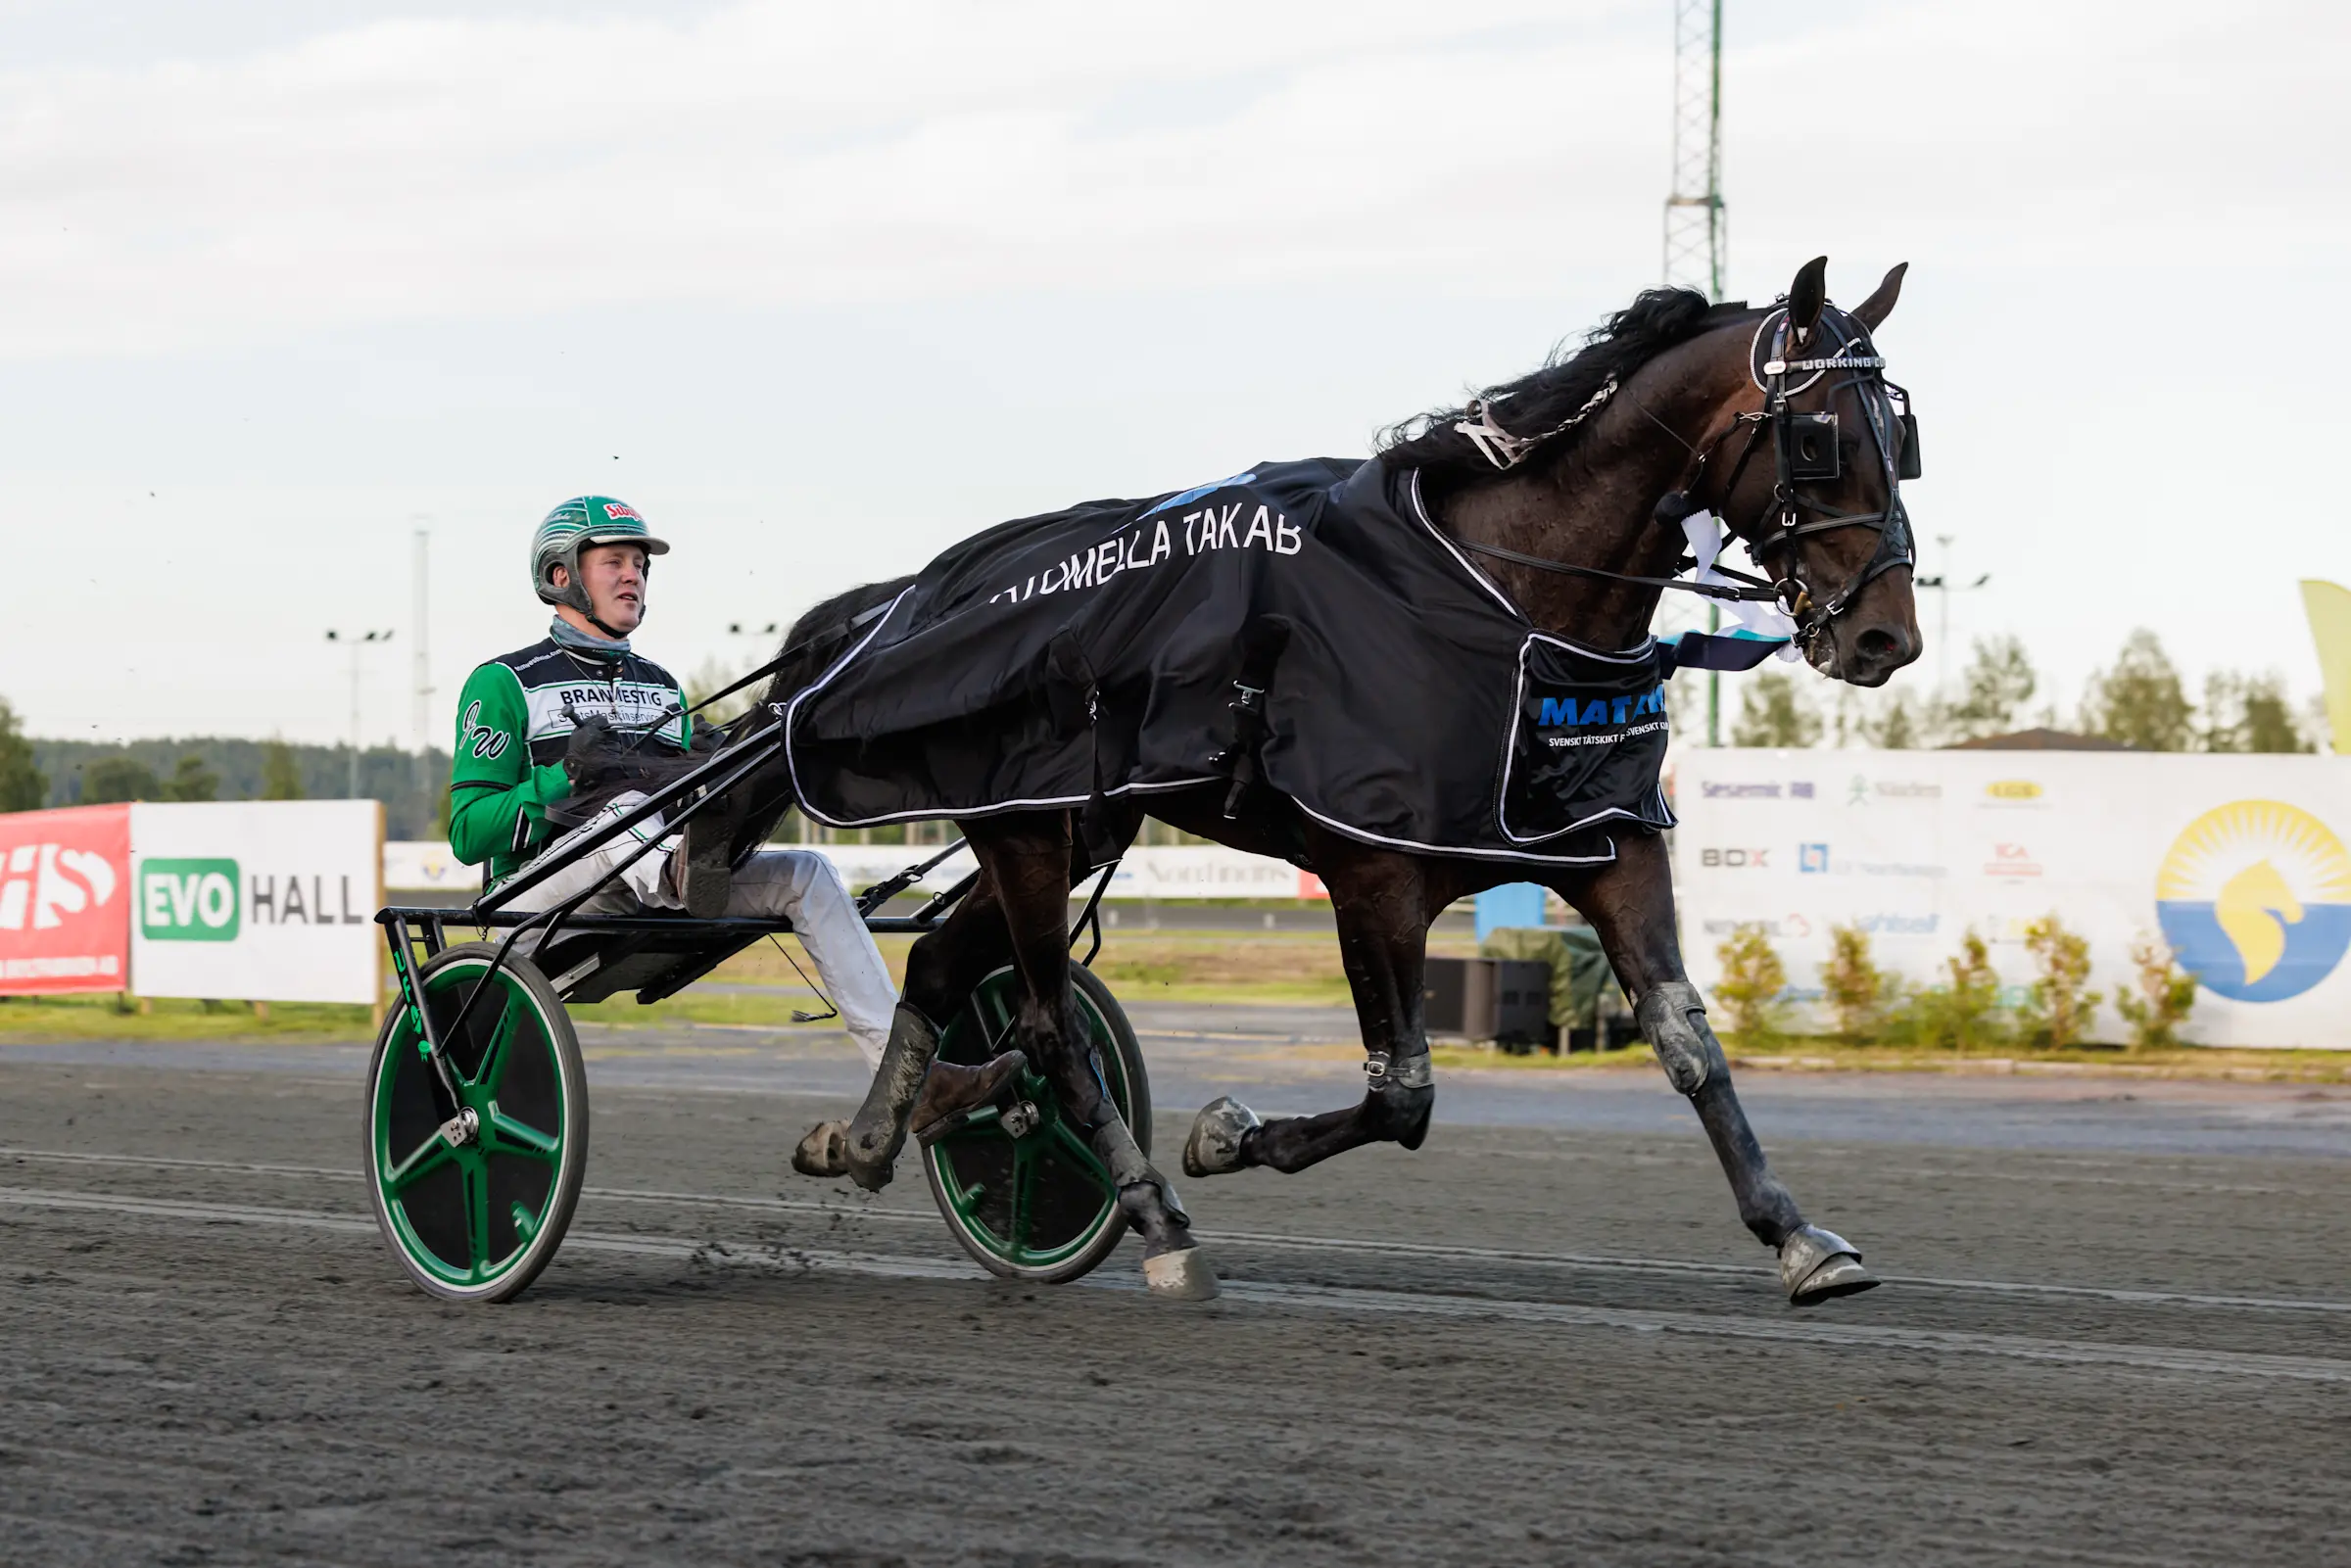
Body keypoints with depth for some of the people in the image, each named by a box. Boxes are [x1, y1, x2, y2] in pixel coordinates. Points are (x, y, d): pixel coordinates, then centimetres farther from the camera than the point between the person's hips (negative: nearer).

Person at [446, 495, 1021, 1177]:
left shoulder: (661, 687, 24)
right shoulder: (504, 684, 4)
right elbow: (467, 833, -4)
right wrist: (565, 778, -17)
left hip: (646, 910, 5)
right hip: (541, 903, -5)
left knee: (806, 874, -14)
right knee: (620, 801, -33)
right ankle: (683, 876, -72)